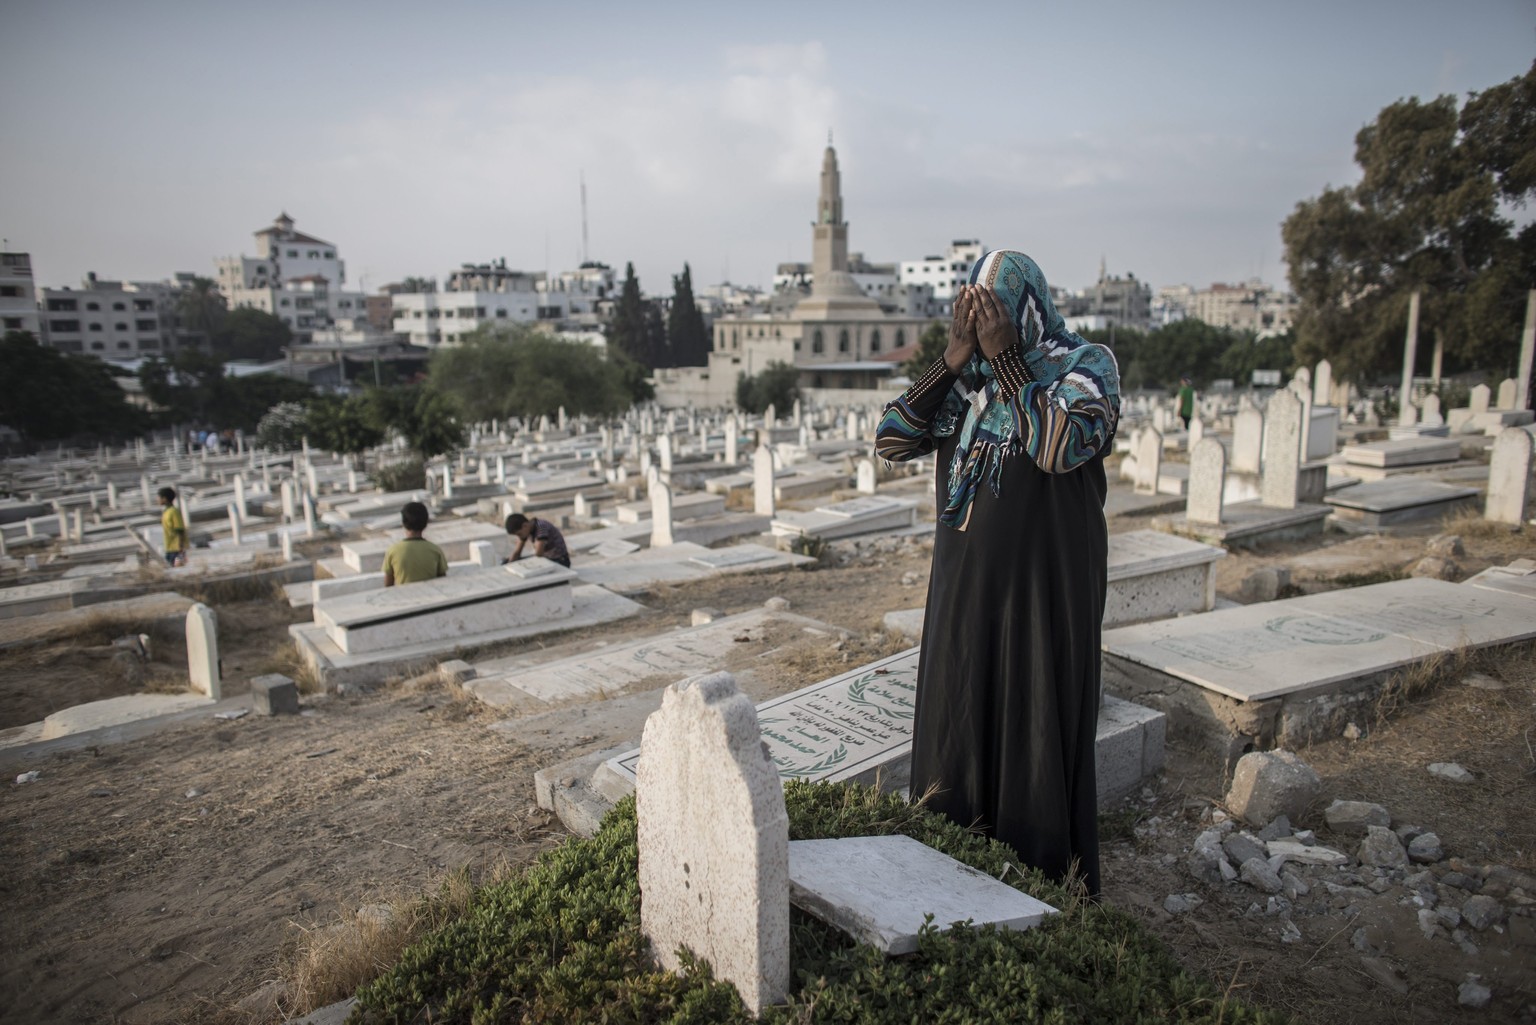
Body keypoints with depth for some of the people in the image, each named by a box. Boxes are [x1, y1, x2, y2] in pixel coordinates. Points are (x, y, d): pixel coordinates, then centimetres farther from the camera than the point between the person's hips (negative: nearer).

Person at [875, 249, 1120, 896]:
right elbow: (891, 440, -5)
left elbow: (1062, 446, -25)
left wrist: (1004, 358, -19)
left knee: (1039, 728, 4)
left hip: (1045, 586, -4)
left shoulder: (1086, 366, -6)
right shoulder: (962, 377, 6)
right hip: (964, 585, 5)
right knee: (955, 725, 12)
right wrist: (953, 359, -10)